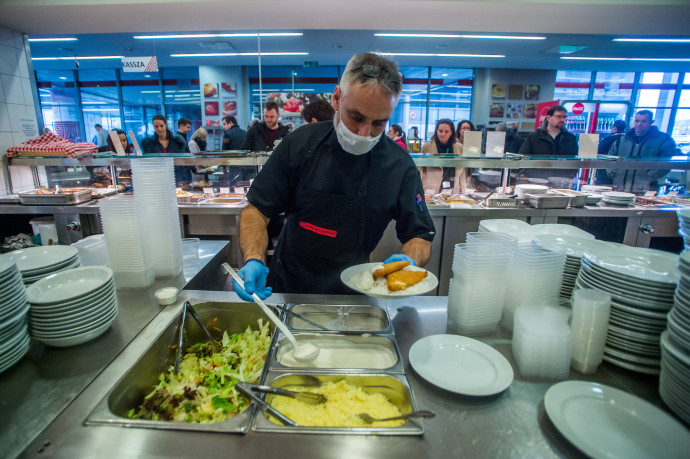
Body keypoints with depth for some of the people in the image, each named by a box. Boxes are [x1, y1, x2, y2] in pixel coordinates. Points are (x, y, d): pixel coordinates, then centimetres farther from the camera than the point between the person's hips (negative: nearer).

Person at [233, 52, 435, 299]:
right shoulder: (300, 144, -9)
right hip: (286, 286, 1)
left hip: (351, 295, 0)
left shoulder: (400, 167, -11)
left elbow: (420, 237, -2)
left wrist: (408, 260, -24)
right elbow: (257, 209, -5)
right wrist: (253, 260, -22)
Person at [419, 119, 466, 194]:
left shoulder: (459, 148, 9)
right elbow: (420, 171, 3)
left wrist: (463, 192, 8)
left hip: (453, 191, 2)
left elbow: (462, 172, 12)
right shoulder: (426, 147, 2)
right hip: (432, 191, -2)